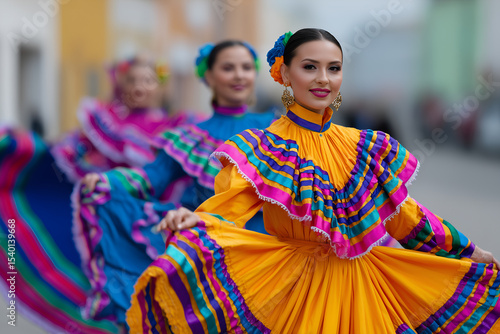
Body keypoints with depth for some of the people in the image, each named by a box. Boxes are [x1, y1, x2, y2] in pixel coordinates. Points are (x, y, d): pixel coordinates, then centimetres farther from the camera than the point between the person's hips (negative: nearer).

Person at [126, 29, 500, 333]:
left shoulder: (366, 147, 7)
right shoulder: (262, 148, -6)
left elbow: (404, 215, 14)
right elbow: (228, 205, -19)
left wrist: (467, 250, 17)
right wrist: (195, 220, -42)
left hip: (356, 286, 4)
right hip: (290, 288, -3)